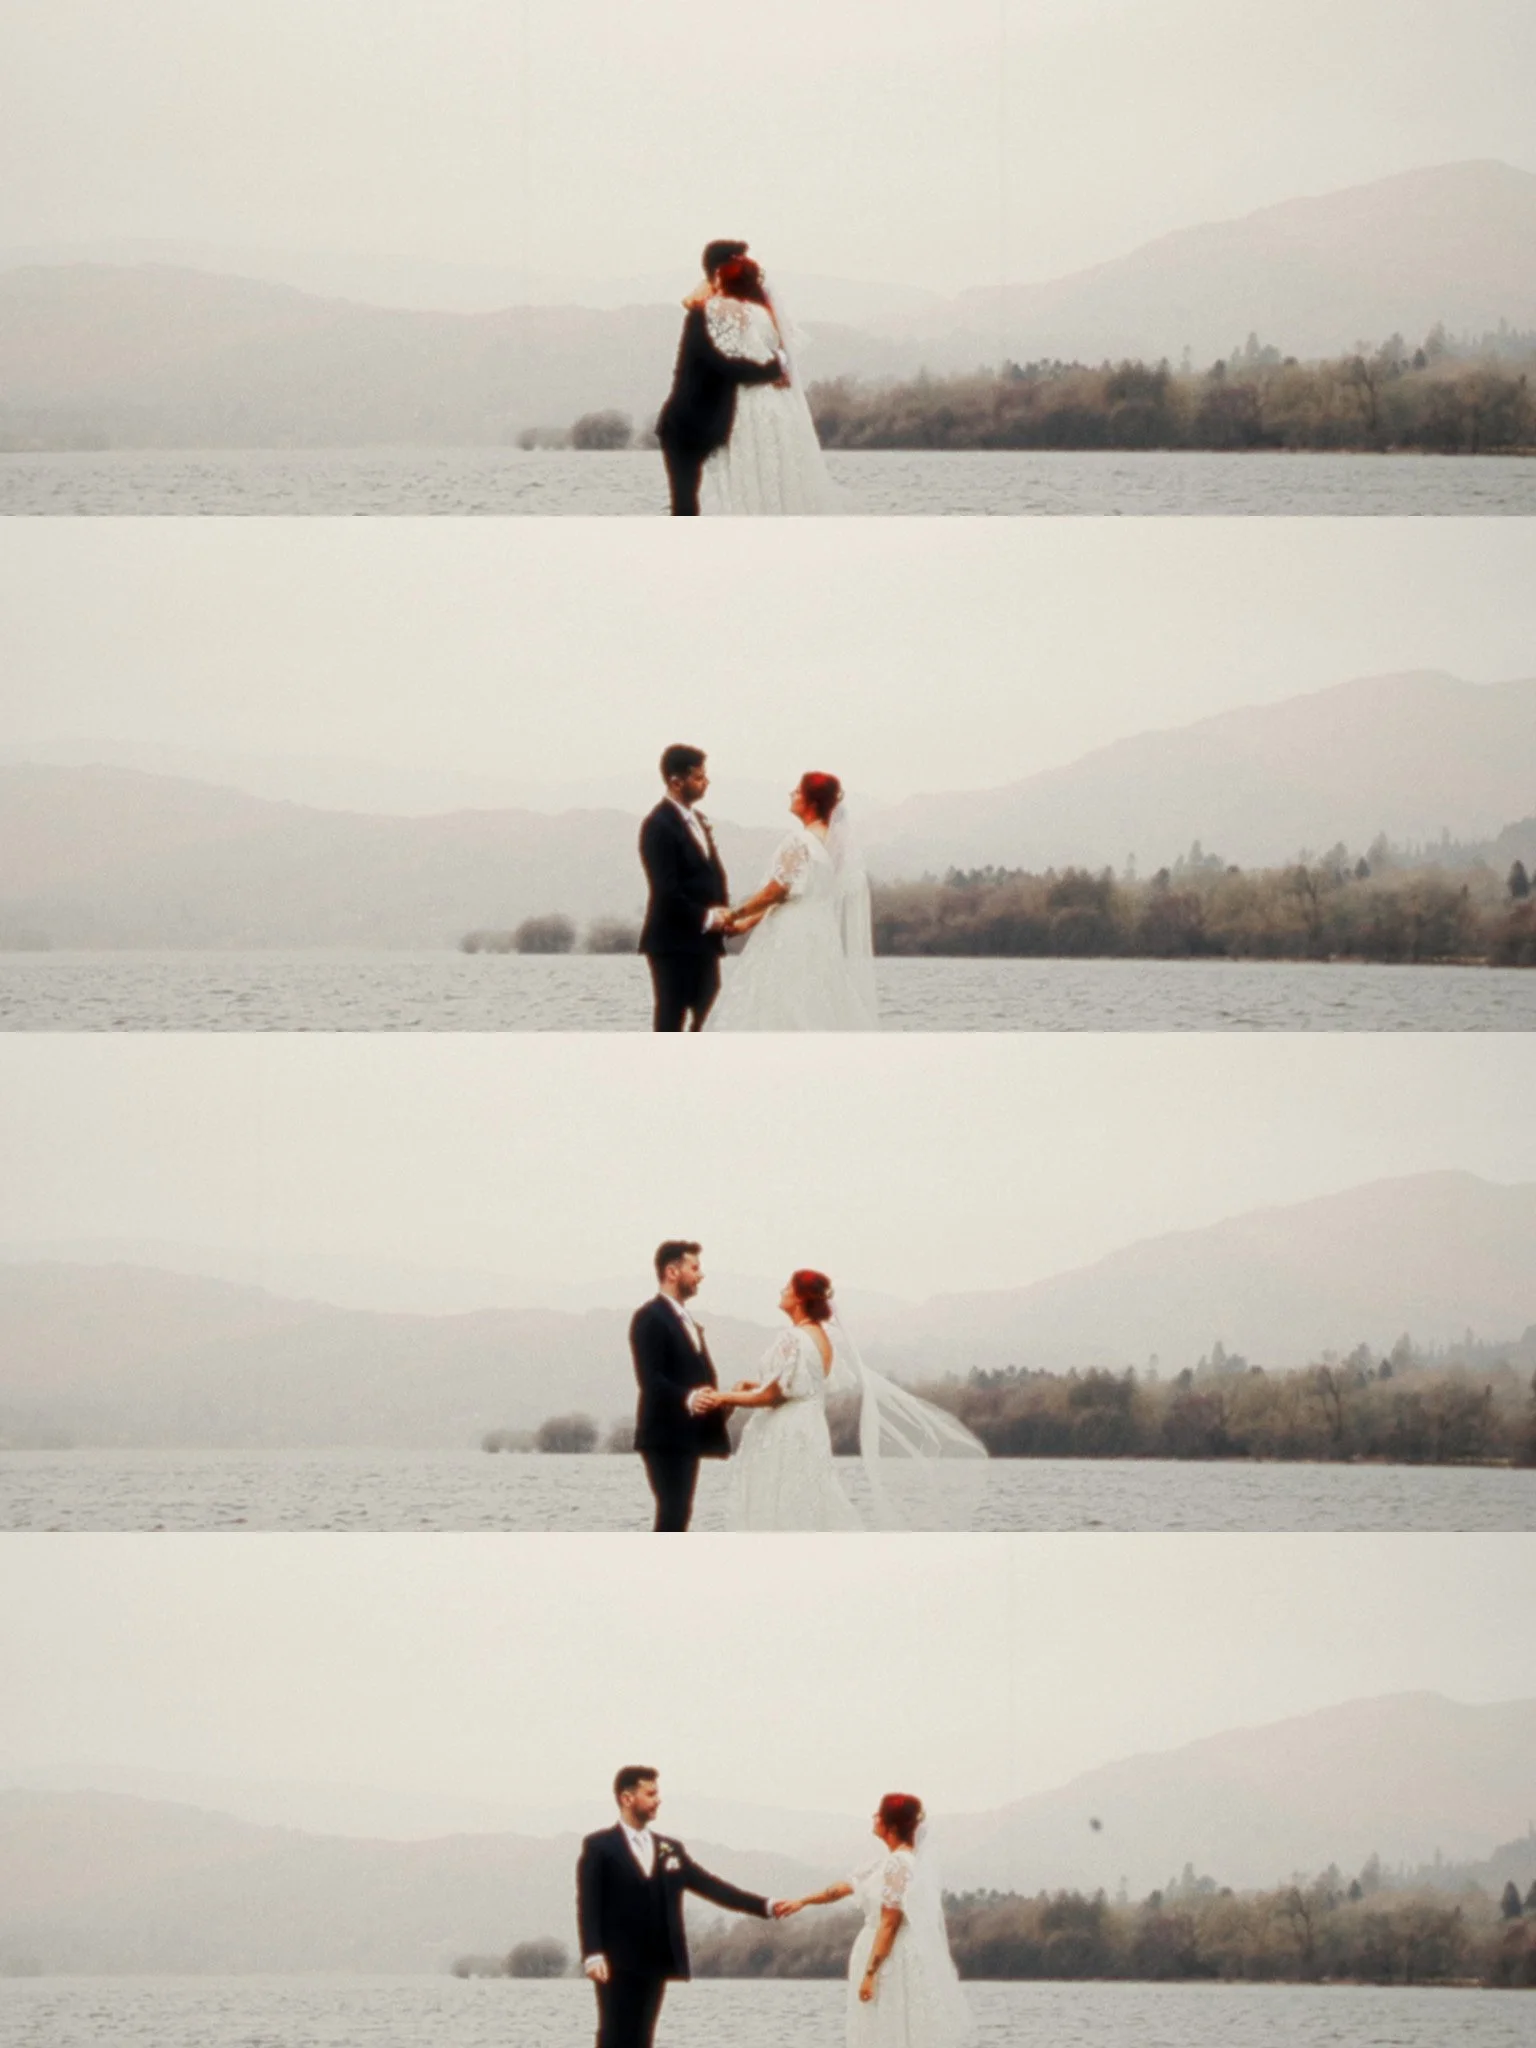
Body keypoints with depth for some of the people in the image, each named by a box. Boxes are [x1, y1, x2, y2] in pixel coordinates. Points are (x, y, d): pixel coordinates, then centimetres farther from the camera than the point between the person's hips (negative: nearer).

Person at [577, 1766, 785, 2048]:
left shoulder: (670, 1849, 16)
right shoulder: (599, 1846, 0)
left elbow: (710, 1886, 11)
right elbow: (588, 1905, -7)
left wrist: (766, 1906, 2)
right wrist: (592, 1954, -20)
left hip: (654, 1964, 5)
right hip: (617, 1965, -5)